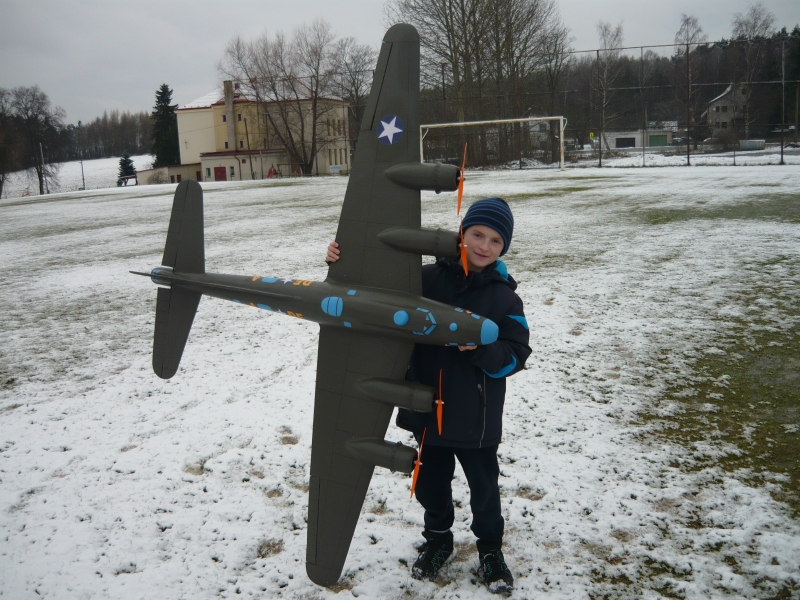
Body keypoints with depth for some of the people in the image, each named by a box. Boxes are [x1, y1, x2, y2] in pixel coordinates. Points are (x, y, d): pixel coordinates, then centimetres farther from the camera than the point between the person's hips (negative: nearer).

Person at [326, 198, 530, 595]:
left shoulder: (504, 298, -9)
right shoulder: (428, 278, -7)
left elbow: (515, 357, -10)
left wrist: (480, 348, -27)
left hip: (476, 418, -2)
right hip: (427, 409, 2)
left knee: (484, 489, 15)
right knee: (430, 484, 20)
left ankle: (490, 548, 39)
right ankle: (437, 539, 45)